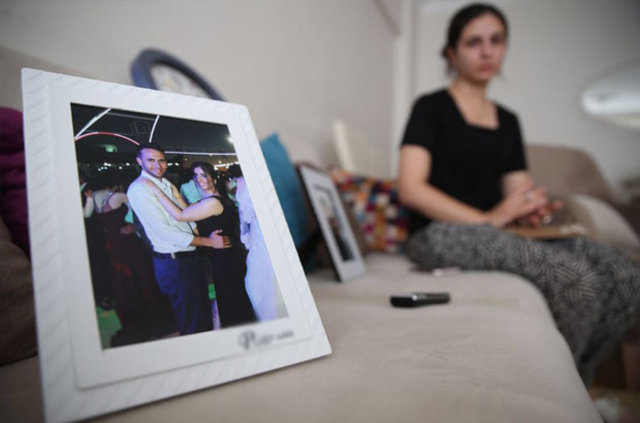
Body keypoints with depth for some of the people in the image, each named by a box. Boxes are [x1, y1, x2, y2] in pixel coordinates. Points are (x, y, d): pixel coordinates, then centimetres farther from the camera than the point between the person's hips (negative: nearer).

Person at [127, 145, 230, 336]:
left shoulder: (167, 184, 13)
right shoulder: (138, 189, -14)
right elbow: (164, 231, -19)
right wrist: (209, 242, -15)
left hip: (191, 257, 9)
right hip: (173, 264, -8)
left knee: (204, 314, 21)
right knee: (192, 324, 2)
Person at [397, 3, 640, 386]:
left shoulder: (507, 121, 21)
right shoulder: (431, 107, 2)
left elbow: (517, 190, 20)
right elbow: (411, 189, -10)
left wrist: (531, 208, -6)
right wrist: (489, 219, -17)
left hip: (500, 234, 7)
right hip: (441, 233, -6)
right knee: (575, 277, -28)